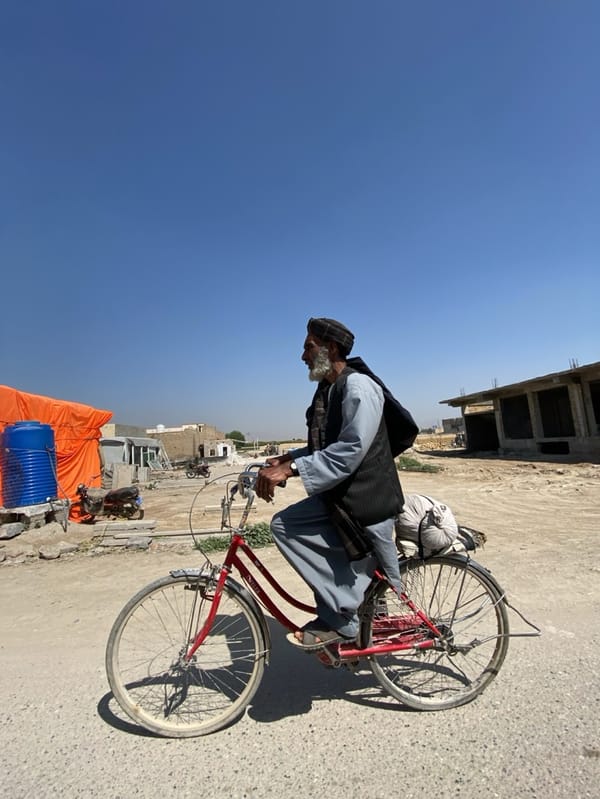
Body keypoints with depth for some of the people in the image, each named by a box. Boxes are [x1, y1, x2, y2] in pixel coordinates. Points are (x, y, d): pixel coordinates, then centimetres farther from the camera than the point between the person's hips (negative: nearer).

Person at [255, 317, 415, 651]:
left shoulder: (359, 387, -18)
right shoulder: (326, 389, 9)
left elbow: (349, 452, -27)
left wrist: (291, 470, -29)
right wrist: (287, 458, -2)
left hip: (368, 500, -8)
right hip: (338, 498, 8)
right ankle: (340, 615, 9)